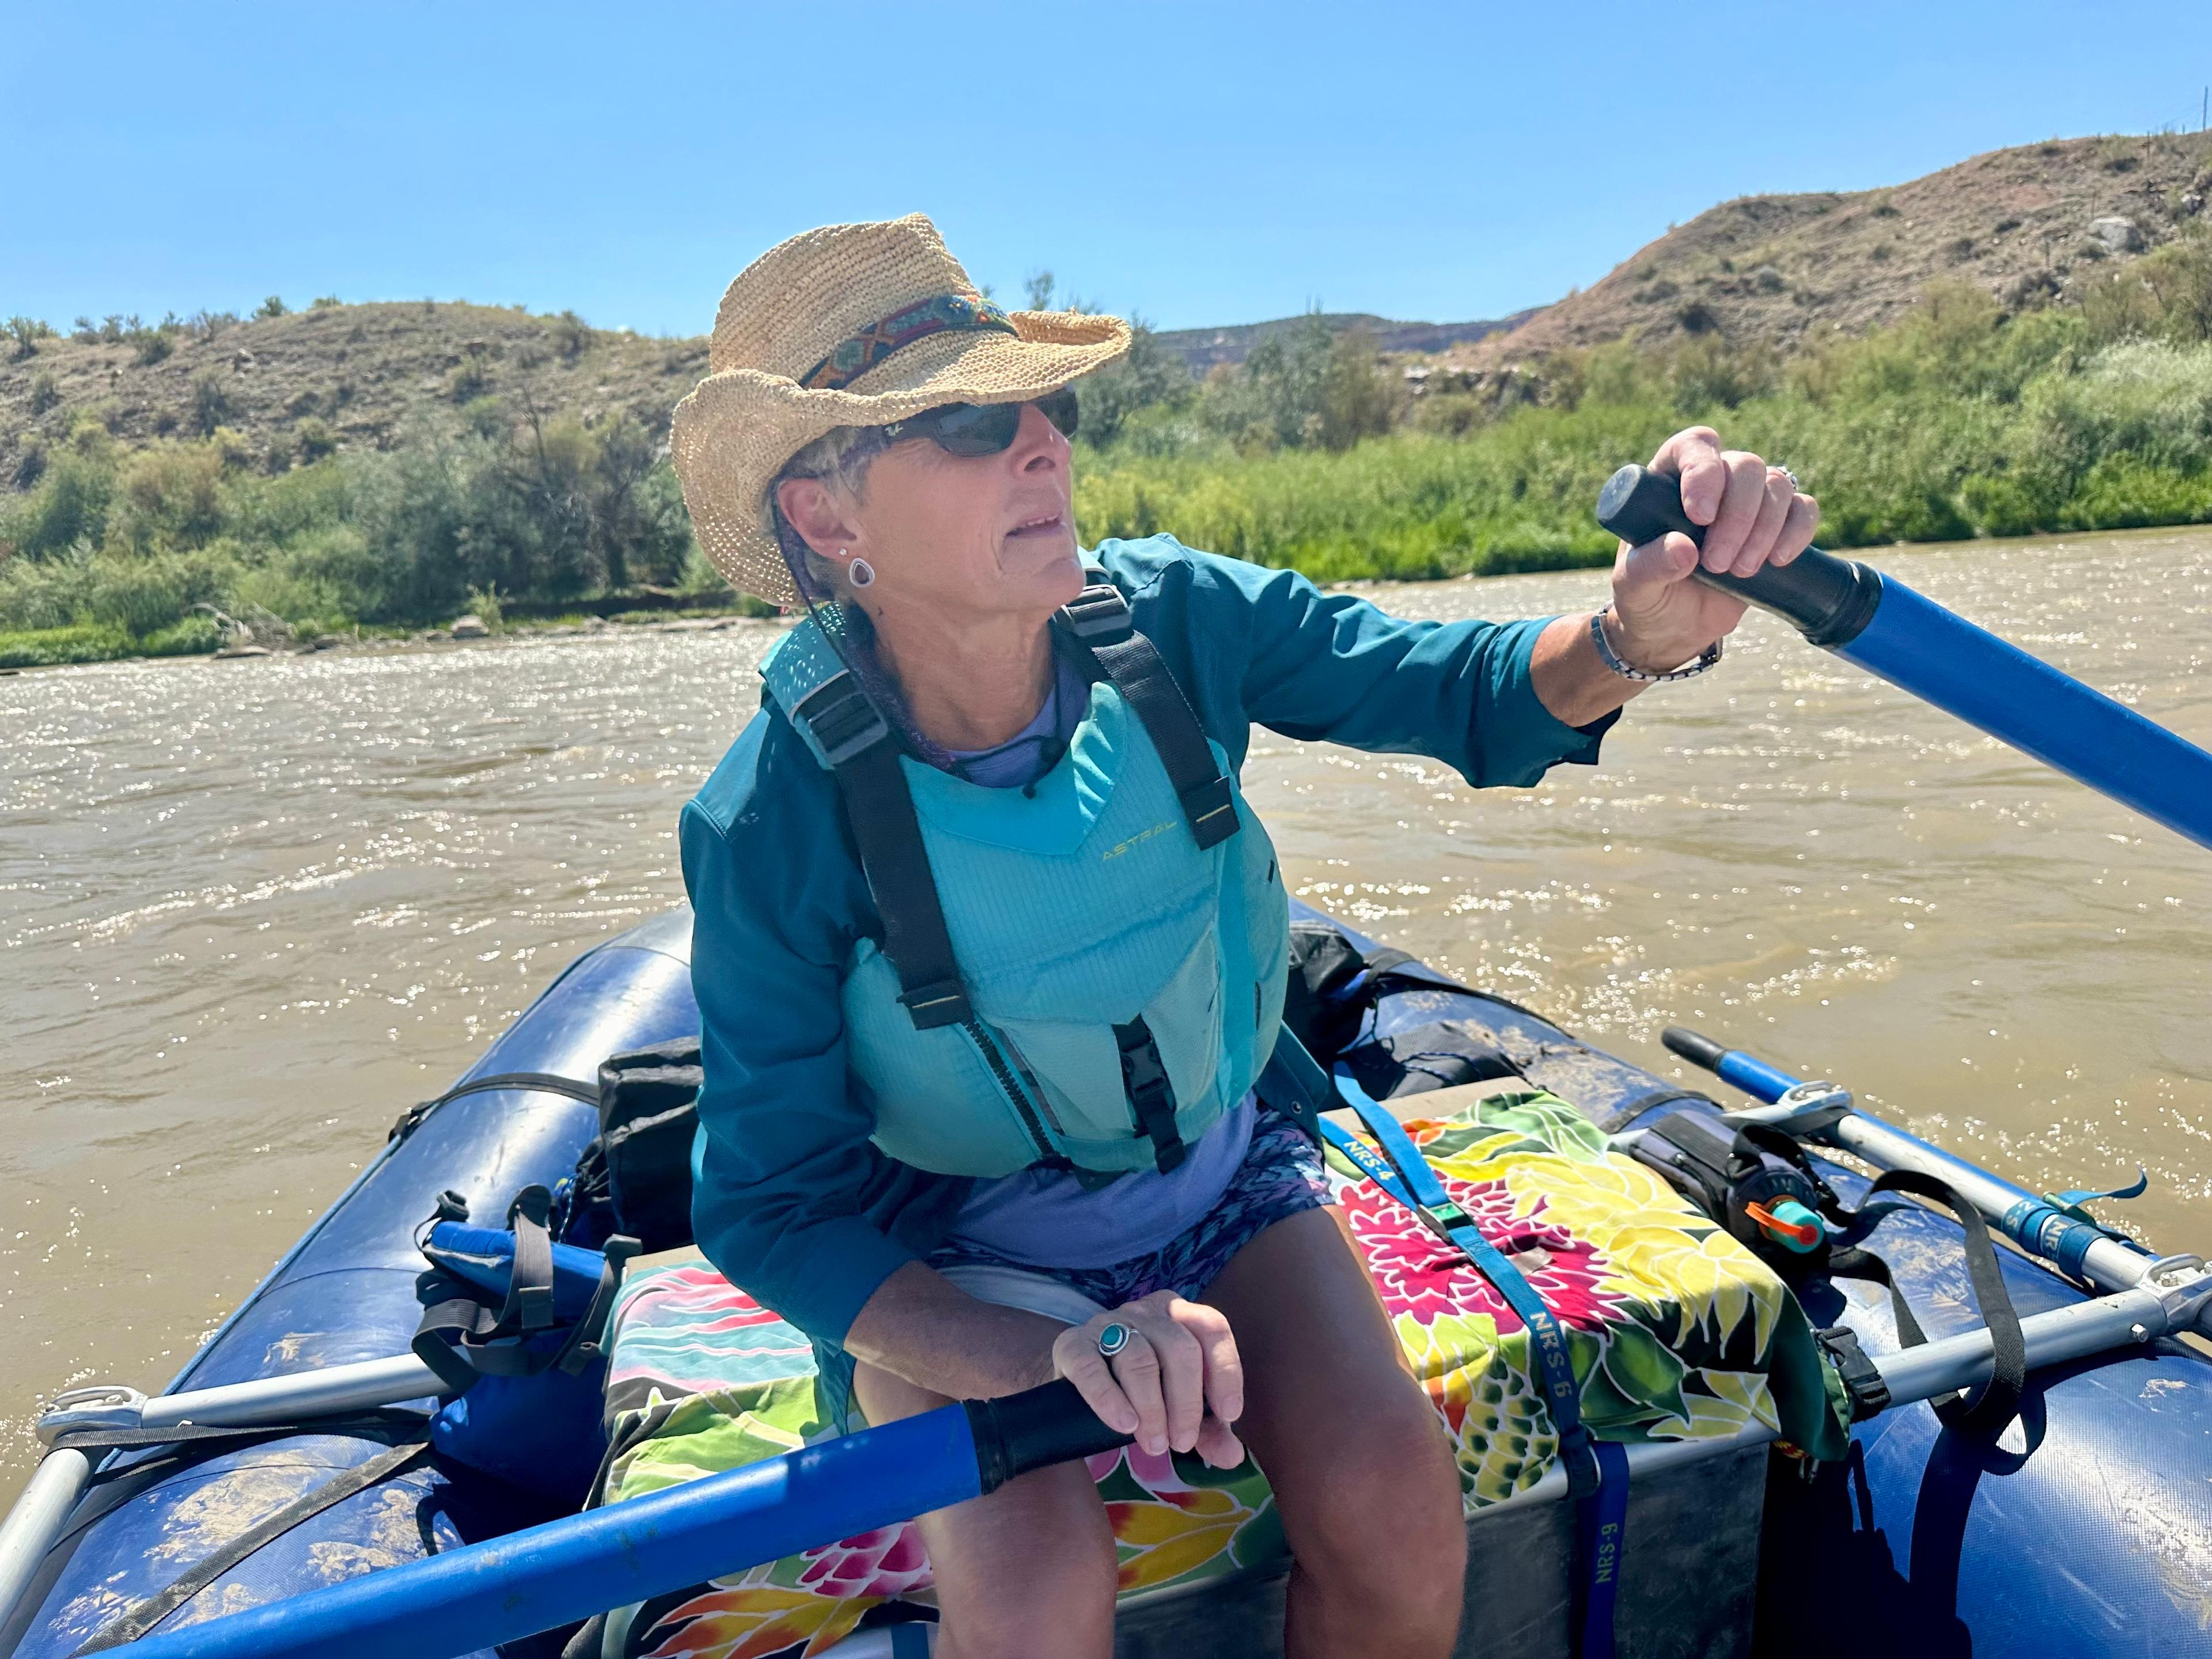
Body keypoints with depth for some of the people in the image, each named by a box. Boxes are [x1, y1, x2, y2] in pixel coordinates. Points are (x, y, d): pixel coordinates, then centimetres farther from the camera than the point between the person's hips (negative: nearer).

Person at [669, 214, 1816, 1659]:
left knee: (1396, 1500, -19)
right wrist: (1054, 1353, -35)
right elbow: (768, 1207, -19)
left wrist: (1640, 634, -37)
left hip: (1218, 1181, 3)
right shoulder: (777, 822, -24)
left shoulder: (1173, 620, -17)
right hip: (946, 1265, -2)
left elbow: (1470, 699, -13)